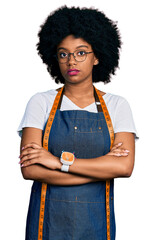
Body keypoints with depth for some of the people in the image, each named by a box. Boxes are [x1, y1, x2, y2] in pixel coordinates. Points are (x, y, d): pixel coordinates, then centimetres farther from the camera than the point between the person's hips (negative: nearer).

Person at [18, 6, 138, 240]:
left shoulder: (117, 105, 0)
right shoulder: (41, 102, -2)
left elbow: (125, 166, -13)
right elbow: (30, 169, -13)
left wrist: (60, 160, -17)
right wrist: (102, 167, -12)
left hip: (95, 221, 1)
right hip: (49, 218, 0)